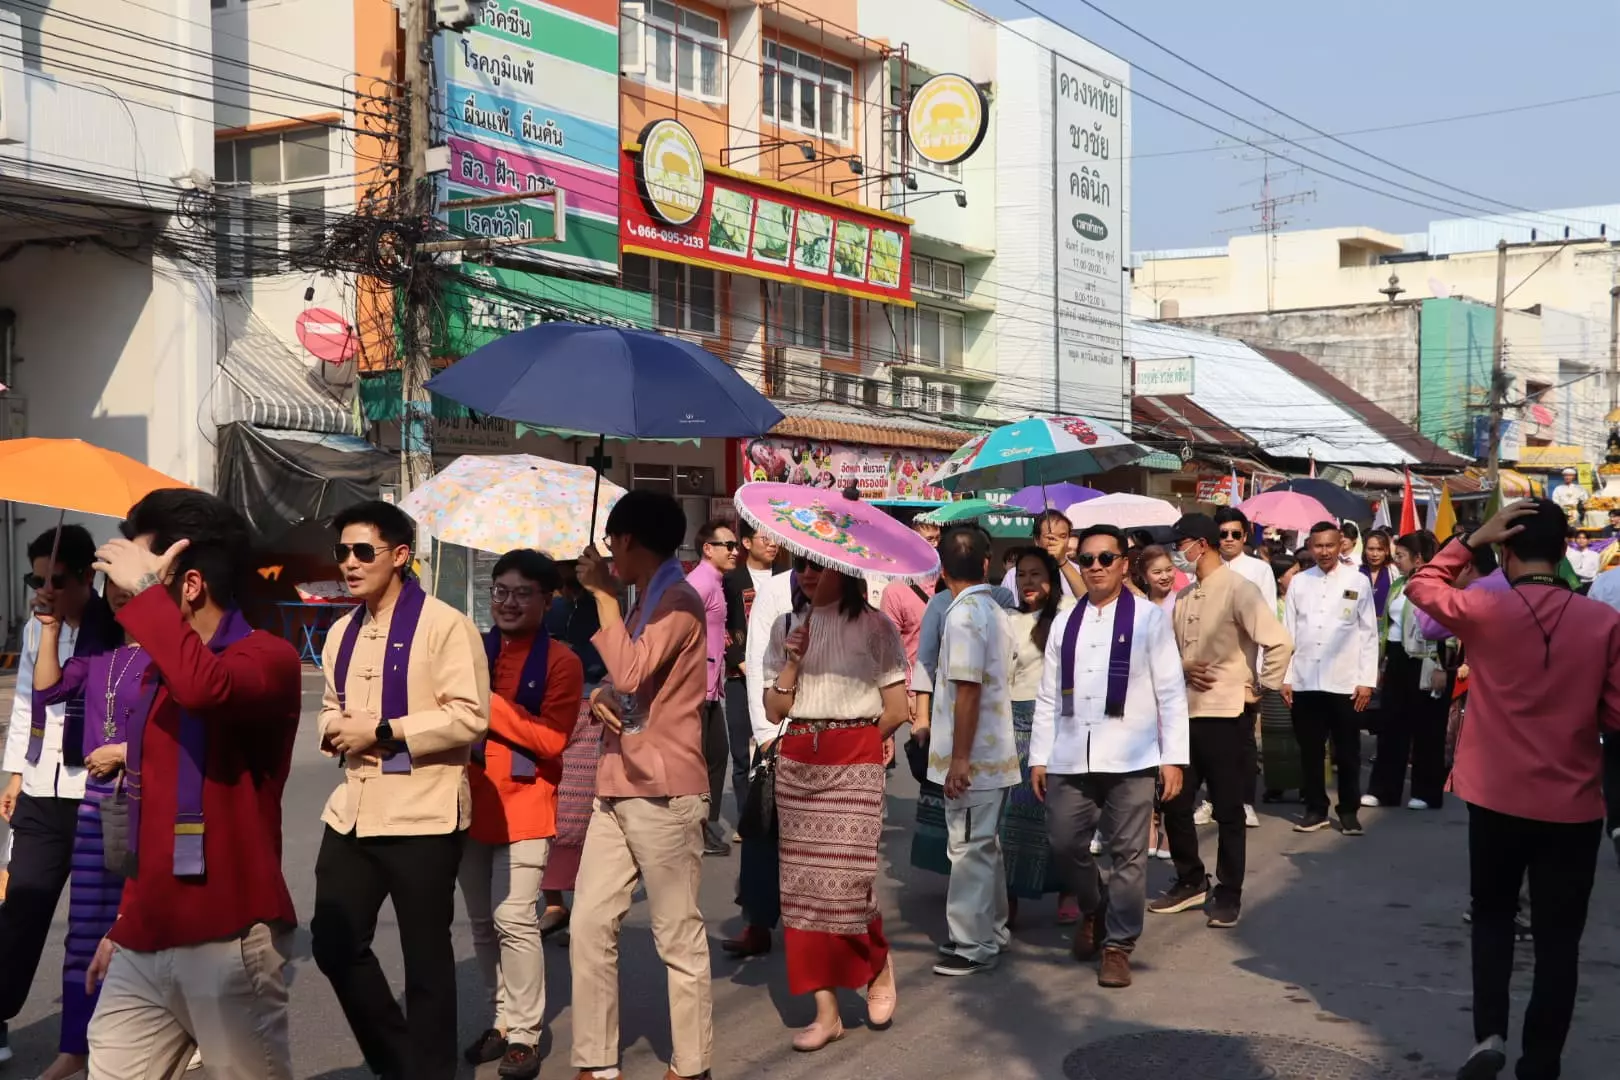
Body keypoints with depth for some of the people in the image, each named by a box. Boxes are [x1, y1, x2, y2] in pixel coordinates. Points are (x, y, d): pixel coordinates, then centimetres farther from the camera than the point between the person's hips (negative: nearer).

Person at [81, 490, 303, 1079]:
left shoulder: (267, 656, -10)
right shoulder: (157, 672, 13)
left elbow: (206, 687, -36)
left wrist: (145, 588, -24)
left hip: (228, 942, -7)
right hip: (144, 945, 7)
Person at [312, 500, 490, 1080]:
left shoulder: (444, 624, -11)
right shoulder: (342, 632, 13)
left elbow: (469, 716, -17)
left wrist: (382, 732, -19)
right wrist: (336, 731, -1)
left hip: (422, 815, -7)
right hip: (352, 810, 7)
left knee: (425, 955, 6)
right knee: (334, 943, 10)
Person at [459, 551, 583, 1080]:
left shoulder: (561, 662, -7)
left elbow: (552, 739, -14)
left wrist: (490, 706, -18)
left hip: (523, 804, -5)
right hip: (471, 801, 5)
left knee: (514, 919, -10)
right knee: (481, 922, 11)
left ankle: (524, 1036, 1)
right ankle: (502, 1022, 24)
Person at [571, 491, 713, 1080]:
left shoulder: (678, 602, -10)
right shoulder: (645, 603, 20)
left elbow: (631, 673, -24)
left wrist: (603, 594, -15)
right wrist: (599, 697, 3)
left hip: (663, 793, -9)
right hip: (618, 788, 9)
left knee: (679, 939, 0)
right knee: (589, 927, 7)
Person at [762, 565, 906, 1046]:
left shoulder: (873, 626, -3)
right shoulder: (786, 626, 9)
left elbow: (896, 709, -3)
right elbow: (774, 711, 6)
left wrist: (850, 742, 7)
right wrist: (792, 662, -7)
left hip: (855, 764, -4)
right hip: (796, 764, 4)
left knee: (846, 878, -10)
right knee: (803, 882, 3)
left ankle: (879, 965, 22)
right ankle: (826, 1011, 11)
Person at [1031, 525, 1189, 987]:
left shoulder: (1148, 618, 0)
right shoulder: (1064, 623, 12)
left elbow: (1171, 692, -2)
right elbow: (1048, 696, 12)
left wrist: (1173, 757, -6)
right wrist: (1039, 757, 9)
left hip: (1129, 756, -3)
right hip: (1069, 756, 4)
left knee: (1128, 853, 3)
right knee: (1065, 845, 7)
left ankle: (1118, 945, 16)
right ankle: (1093, 910, 35)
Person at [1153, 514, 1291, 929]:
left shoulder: (1238, 590, -12)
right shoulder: (1184, 596, 11)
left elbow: (1279, 643, -18)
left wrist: (1262, 689, -11)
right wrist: (1182, 667, -2)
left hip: (1226, 715, -7)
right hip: (1185, 712, 7)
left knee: (1228, 810, 4)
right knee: (1174, 803, 11)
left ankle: (1228, 895, 16)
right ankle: (1190, 881, 29)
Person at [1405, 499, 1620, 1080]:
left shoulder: (1483, 610, -10)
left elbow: (1422, 586, 10)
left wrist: (1473, 537, 1)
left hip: (1497, 799, 0)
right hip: (1573, 805, 0)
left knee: (1492, 916, 20)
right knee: (1557, 937, 10)